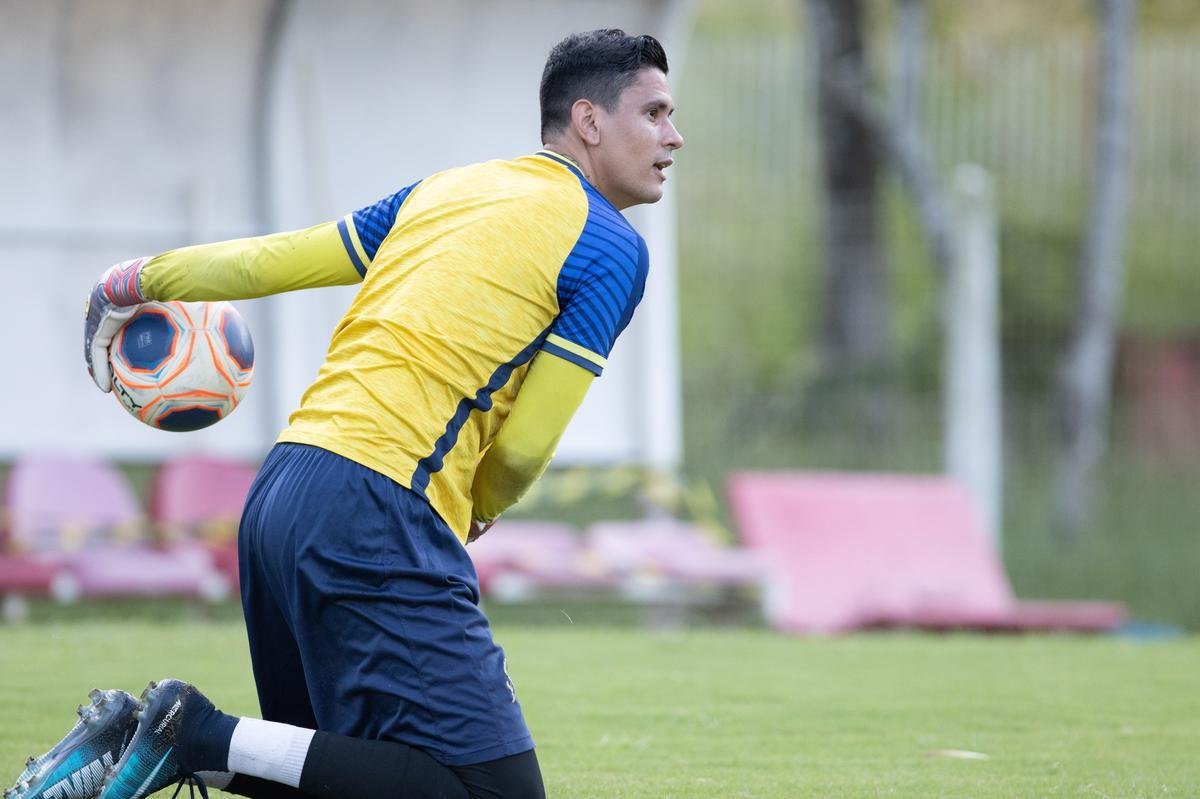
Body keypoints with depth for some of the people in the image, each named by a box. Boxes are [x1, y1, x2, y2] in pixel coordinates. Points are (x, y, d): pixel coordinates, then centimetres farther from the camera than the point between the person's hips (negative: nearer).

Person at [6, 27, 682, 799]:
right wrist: (481, 513, 18)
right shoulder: (613, 248, -2)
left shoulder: (448, 189, 19)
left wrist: (136, 282, 38)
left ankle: (134, 734, 2)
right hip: (381, 512, -9)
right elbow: (522, 447, -4)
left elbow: (275, 258, 21)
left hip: (277, 495, 9)